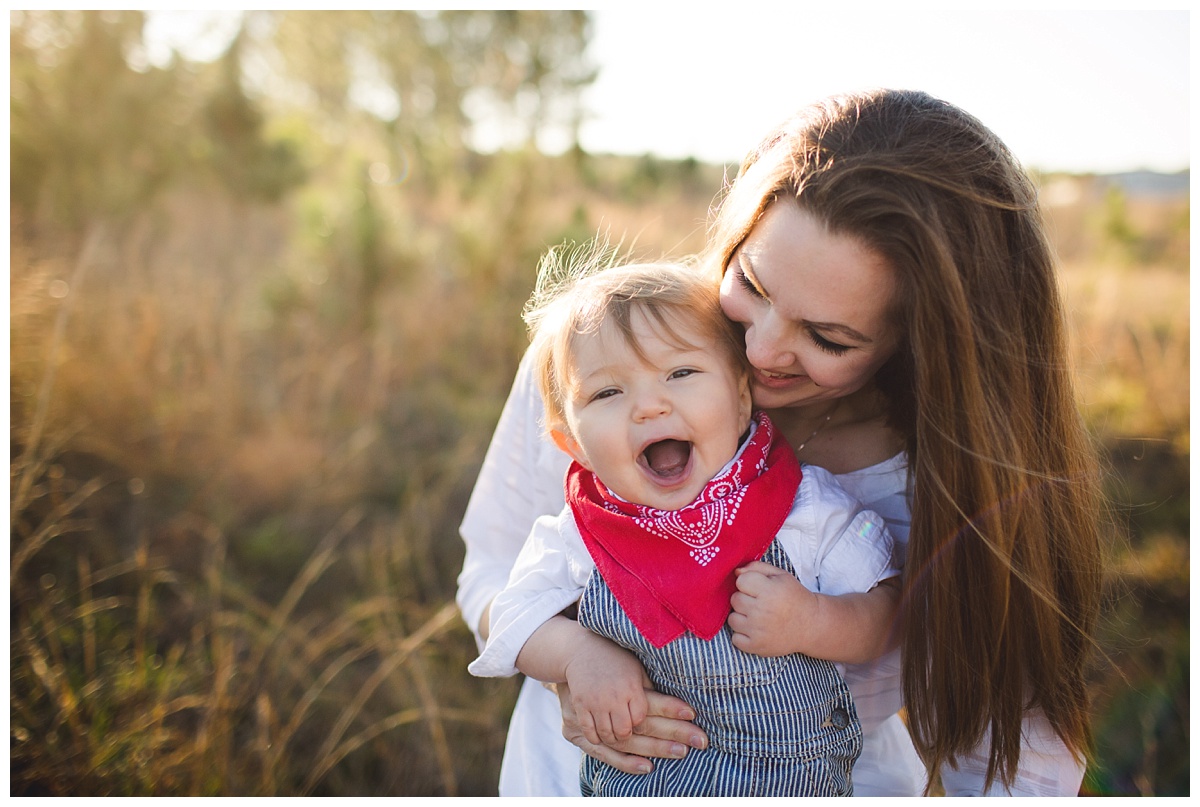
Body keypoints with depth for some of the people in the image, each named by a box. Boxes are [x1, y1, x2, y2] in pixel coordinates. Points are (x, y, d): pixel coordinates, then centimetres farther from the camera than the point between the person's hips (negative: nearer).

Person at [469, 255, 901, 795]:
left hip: (790, 773, 0)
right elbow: (514, 615, 0)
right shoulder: (578, 541, -11)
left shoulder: (808, 512, -14)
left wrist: (808, 620, -27)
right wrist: (578, 659, -18)